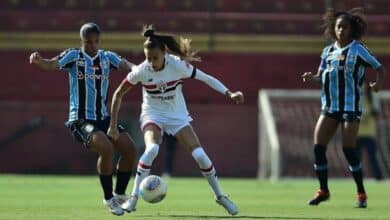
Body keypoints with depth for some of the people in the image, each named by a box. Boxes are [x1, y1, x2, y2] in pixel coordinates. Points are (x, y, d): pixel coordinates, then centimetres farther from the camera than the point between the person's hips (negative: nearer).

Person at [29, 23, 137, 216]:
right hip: (80, 120, -5)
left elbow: (127, 66, -4)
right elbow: (52, 64, -21)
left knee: (129, 148, -7)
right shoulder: (73, 56, -5)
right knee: (106, 148, -27)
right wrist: (39, 61, -43)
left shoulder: (107, 57, 8)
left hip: (103, 118, 5)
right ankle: (109, 199, -9)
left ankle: (120, 195, 14)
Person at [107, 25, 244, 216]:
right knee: (152, 149, -31)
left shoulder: (178, 66, -21)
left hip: (177, 116, 1)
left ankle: (220, 196, 12)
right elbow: (118, 94, -7)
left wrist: (229, 94, -24)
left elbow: (207, 79, -12)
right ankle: (134, 198, -20)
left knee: (200, 155, -10)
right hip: (153, 115, -1)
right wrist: (113, 125, -5)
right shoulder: (141, 71, -19)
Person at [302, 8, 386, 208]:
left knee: (348, 149, -9)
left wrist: (378, 82, -25)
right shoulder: (328, 51, 11)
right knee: (318, 147, -1)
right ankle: (323, 190, 12)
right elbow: (321, 76, 16)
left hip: (350, 107, -6)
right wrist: (311, 78, -7)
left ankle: (361, 194, 4)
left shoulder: (357, 49, -6)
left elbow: (379, 68, -5)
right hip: (329, 107, 6)